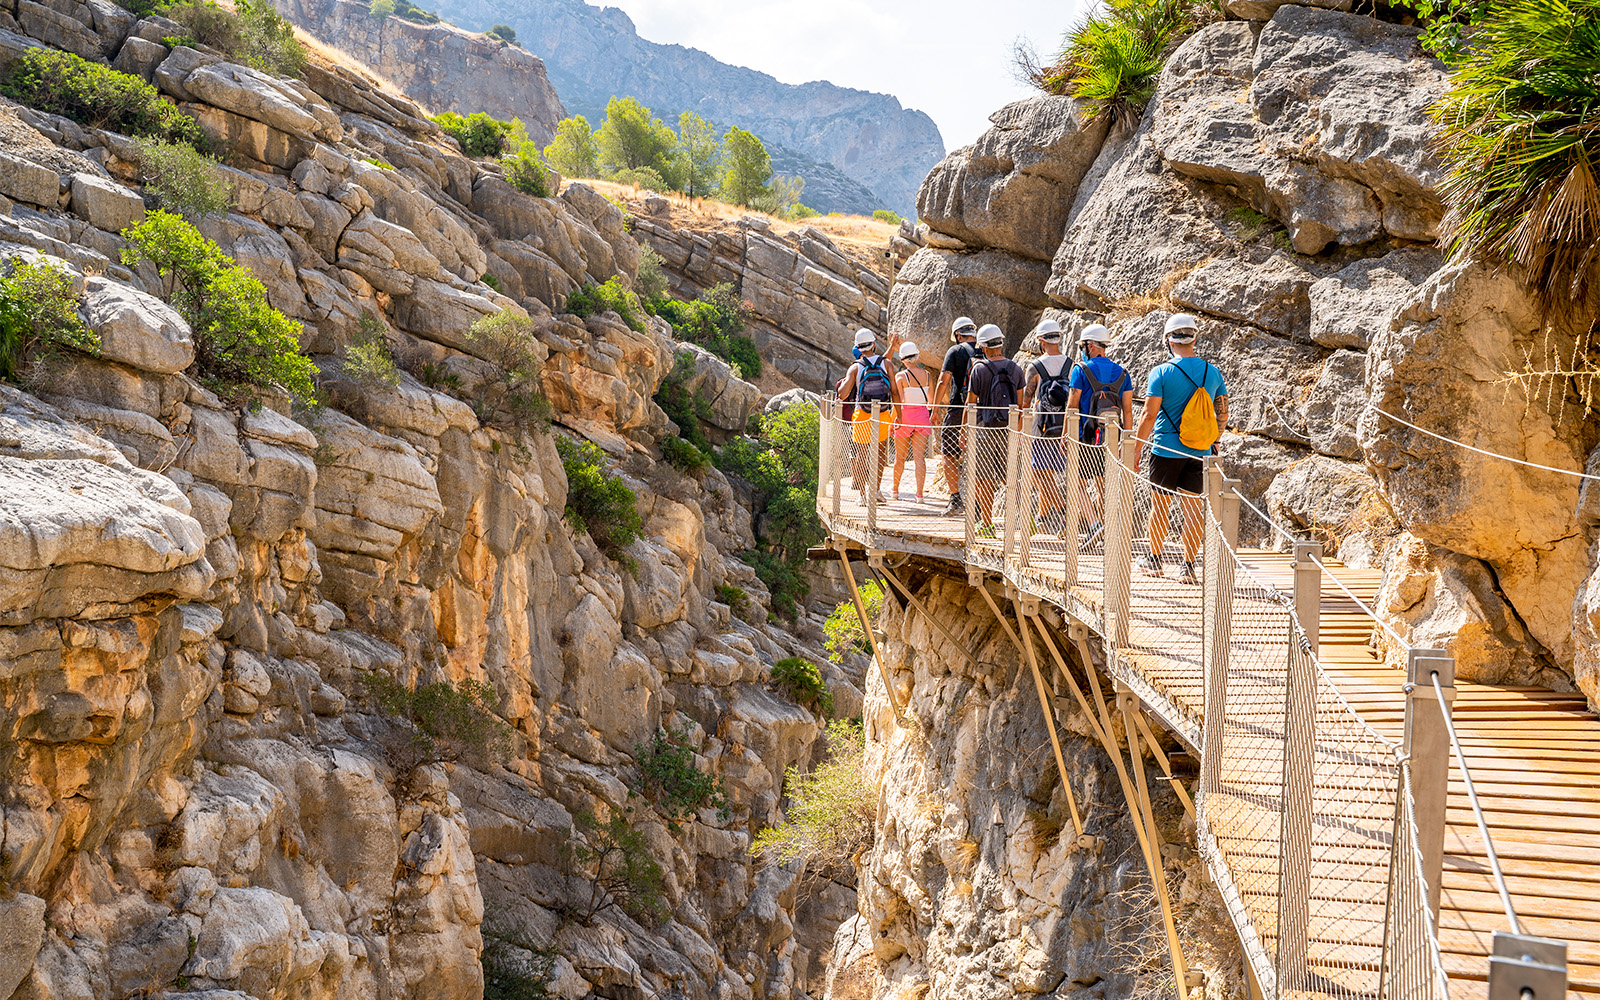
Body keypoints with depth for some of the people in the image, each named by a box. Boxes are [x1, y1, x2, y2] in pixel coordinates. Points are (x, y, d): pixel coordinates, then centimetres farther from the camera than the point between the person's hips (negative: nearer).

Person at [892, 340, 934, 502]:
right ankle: (919, 493, -5)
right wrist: (932, 416, 27)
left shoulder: (900, 376, -8)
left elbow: (898, 402, -13)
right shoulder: (927, 375, 2)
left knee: (900, 457, 12)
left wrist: (893, 421, -6)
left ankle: (895, 491, 24)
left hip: (905, 415, -2)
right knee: (920, 457, 1)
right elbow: (932, 399, 11)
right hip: (922, 415, 2)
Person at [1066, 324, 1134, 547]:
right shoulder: (1121, 373, 8)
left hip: (1086, 438, -5)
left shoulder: (1081, 370, -6)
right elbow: (1127, 411, 6)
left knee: (1079, 485, 0)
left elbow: (1072, 406, -8)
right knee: (1102, 486, 14)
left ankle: (1094, 523, -20)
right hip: (1111, 439, 5)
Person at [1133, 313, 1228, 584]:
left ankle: (1154, 559, 22)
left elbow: (1149, 415, -11)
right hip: (1199, 452, 3)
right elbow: (1223, 413, 8)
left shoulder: (1162, 373, -10)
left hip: (1166, 450, -3)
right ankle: (1188, 566, 3)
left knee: (1160, 505, 10)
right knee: (1192, 507, 4)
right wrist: (1213, 441, 23)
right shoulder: (1212, 372, 3)